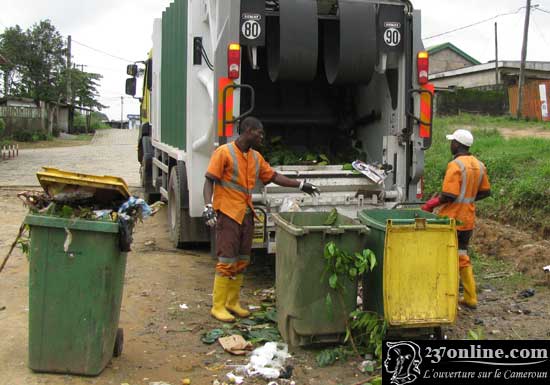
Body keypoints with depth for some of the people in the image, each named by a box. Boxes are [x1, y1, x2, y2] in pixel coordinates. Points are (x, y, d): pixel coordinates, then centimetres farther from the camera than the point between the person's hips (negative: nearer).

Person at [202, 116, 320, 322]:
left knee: (241, 261, 12)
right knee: (226, 261, -5)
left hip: (246, 215, 7)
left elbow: (274, 176, 19)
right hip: (227, 214, -7)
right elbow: (209, 181, -11)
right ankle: (218, 307, 6)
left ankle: (233, 302, 23)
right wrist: (208, 206, -23)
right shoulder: (224, 152, -9)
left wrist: (301, 185, 17)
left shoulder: (256, 157, 12)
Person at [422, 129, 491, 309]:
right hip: (468, 219, 8)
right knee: (462, 256, 17)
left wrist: (431, 204, -11)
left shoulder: (455, 165, -18)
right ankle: (470, 298, 20)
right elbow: (485, 192, 15)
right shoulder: (479, 165, 8)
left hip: (451, 218, -8)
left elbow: (449, 195, -24)